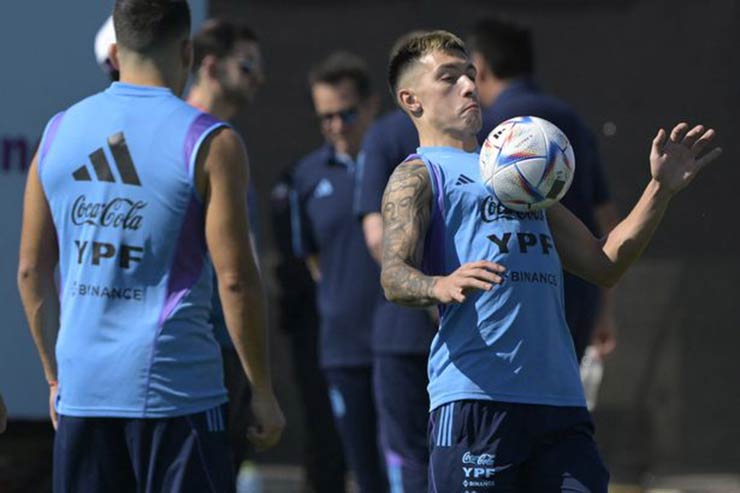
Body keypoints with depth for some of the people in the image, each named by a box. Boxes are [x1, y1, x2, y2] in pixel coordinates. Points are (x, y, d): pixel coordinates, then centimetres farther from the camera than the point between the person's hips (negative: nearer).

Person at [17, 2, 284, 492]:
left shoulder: (59, 133, 8)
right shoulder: (210, 143, -7)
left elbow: (32, 271, 11)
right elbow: (236, 279, -10)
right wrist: (263, 391, -1)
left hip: (82, 390, 5)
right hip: (176, 390, -5)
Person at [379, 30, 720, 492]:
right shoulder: (418, 175, 7)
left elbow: (604, 263, 28)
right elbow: (394, 276, -10)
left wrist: (662, 189, 17)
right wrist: (442, 286, -33)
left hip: (560, 397, 6)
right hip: (473, 397, -6)